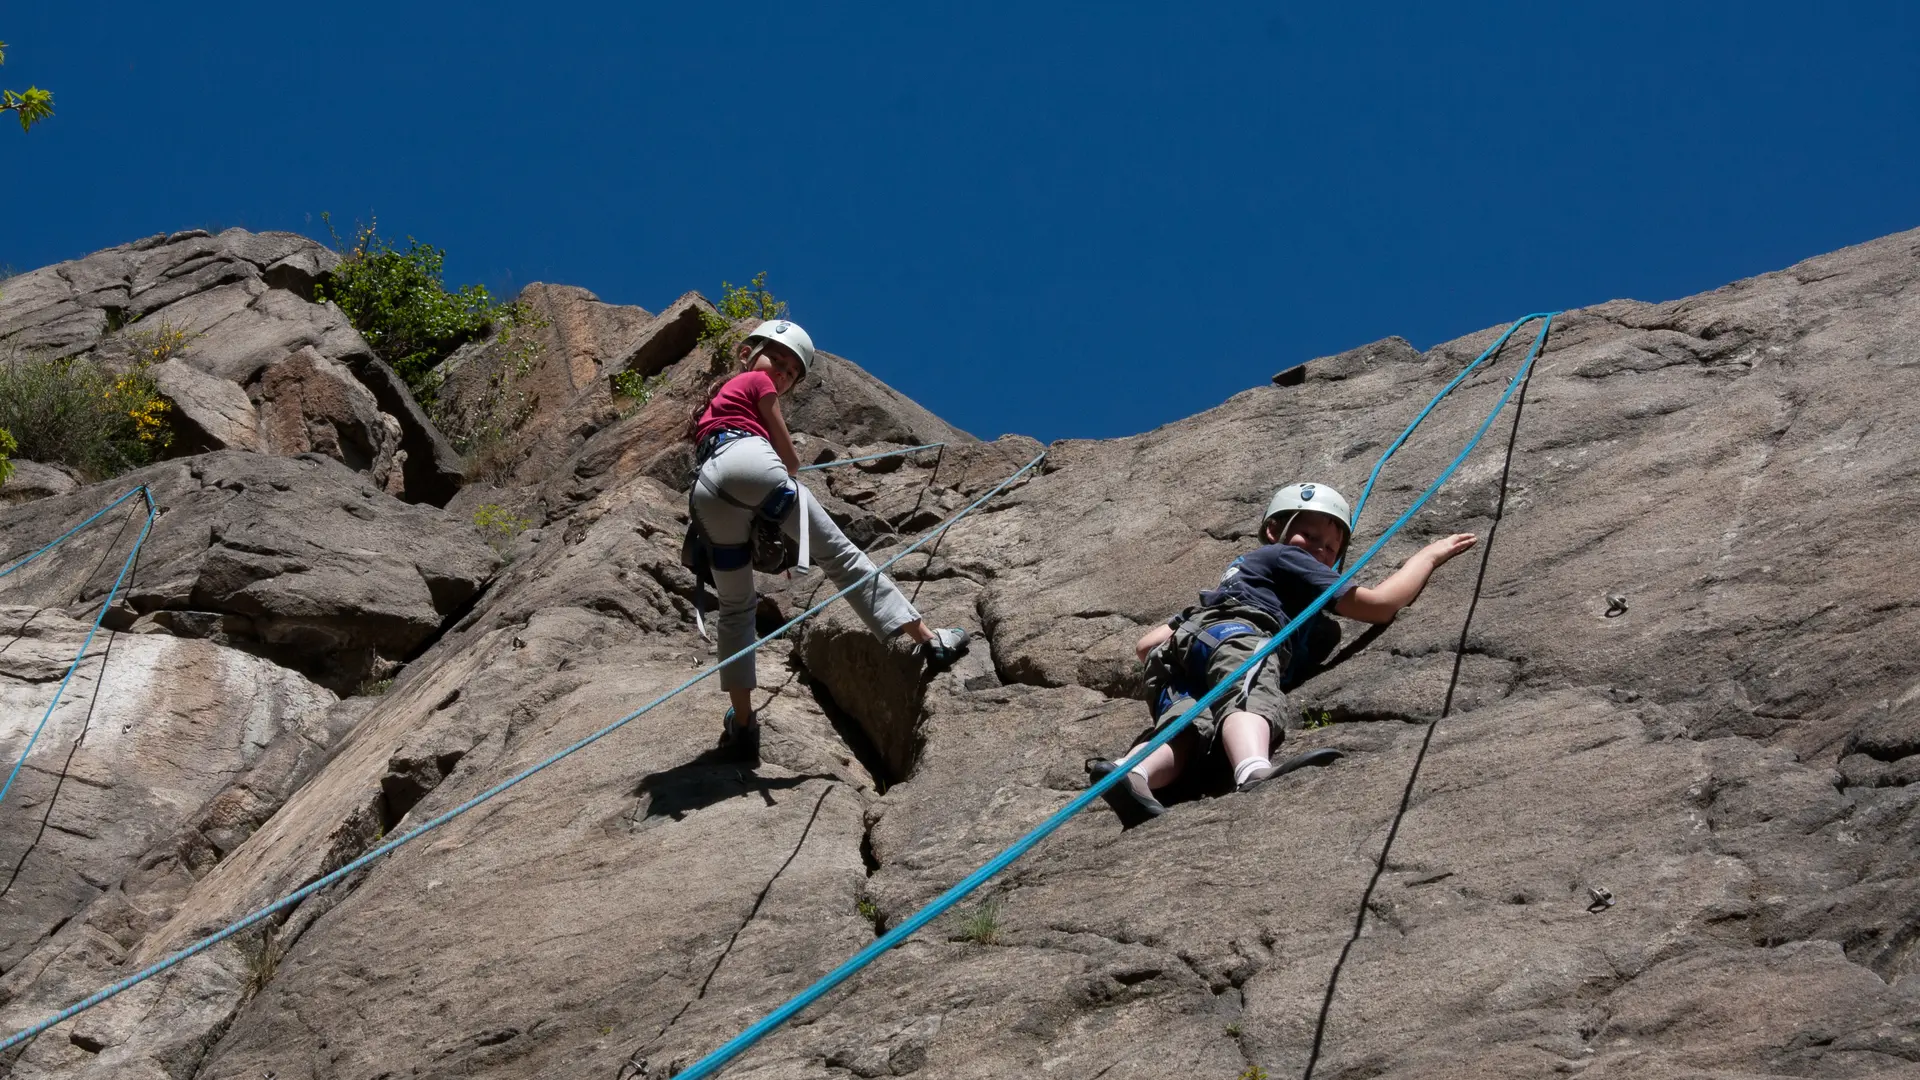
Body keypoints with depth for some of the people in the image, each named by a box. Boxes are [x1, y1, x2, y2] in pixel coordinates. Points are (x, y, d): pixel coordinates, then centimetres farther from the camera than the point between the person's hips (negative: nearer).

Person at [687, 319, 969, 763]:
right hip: (749, 463, -6)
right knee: (840, 554, -4)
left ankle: (742, 724, 7)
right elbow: (790, 457, 18)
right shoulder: (757, 382, 22)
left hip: (706, 489, 6)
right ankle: (928, 637, -11)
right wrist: (789, 475, 39)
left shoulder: (714, 401, 42)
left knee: (735, 609, 14)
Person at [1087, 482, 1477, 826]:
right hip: (1234, 633, -7)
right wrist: (1428, 556, 32)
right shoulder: (1283, 556, 25)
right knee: (1251, 699, -36)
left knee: (1185, 727, -24)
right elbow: (1379, 604, 19)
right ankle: (1254, 773, -70)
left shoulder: (1238, 572, 47)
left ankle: (1127, 773, -58)